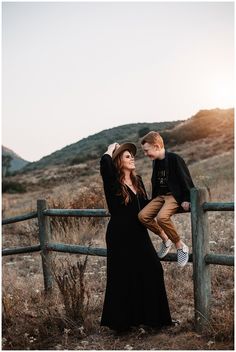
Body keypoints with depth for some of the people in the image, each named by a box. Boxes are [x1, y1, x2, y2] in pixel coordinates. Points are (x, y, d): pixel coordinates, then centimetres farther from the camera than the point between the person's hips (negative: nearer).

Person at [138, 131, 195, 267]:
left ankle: (180, 246, -15)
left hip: (175, 195, -8)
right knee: (143, 216, -14)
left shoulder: (174, 159, -14)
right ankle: (165, 239, 4)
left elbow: (186, 179, -13)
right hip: (161, 196, 8)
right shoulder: (156, 162, 10)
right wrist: (153, 201, 21)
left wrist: (187, 200, -18)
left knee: (162, 217, -34)